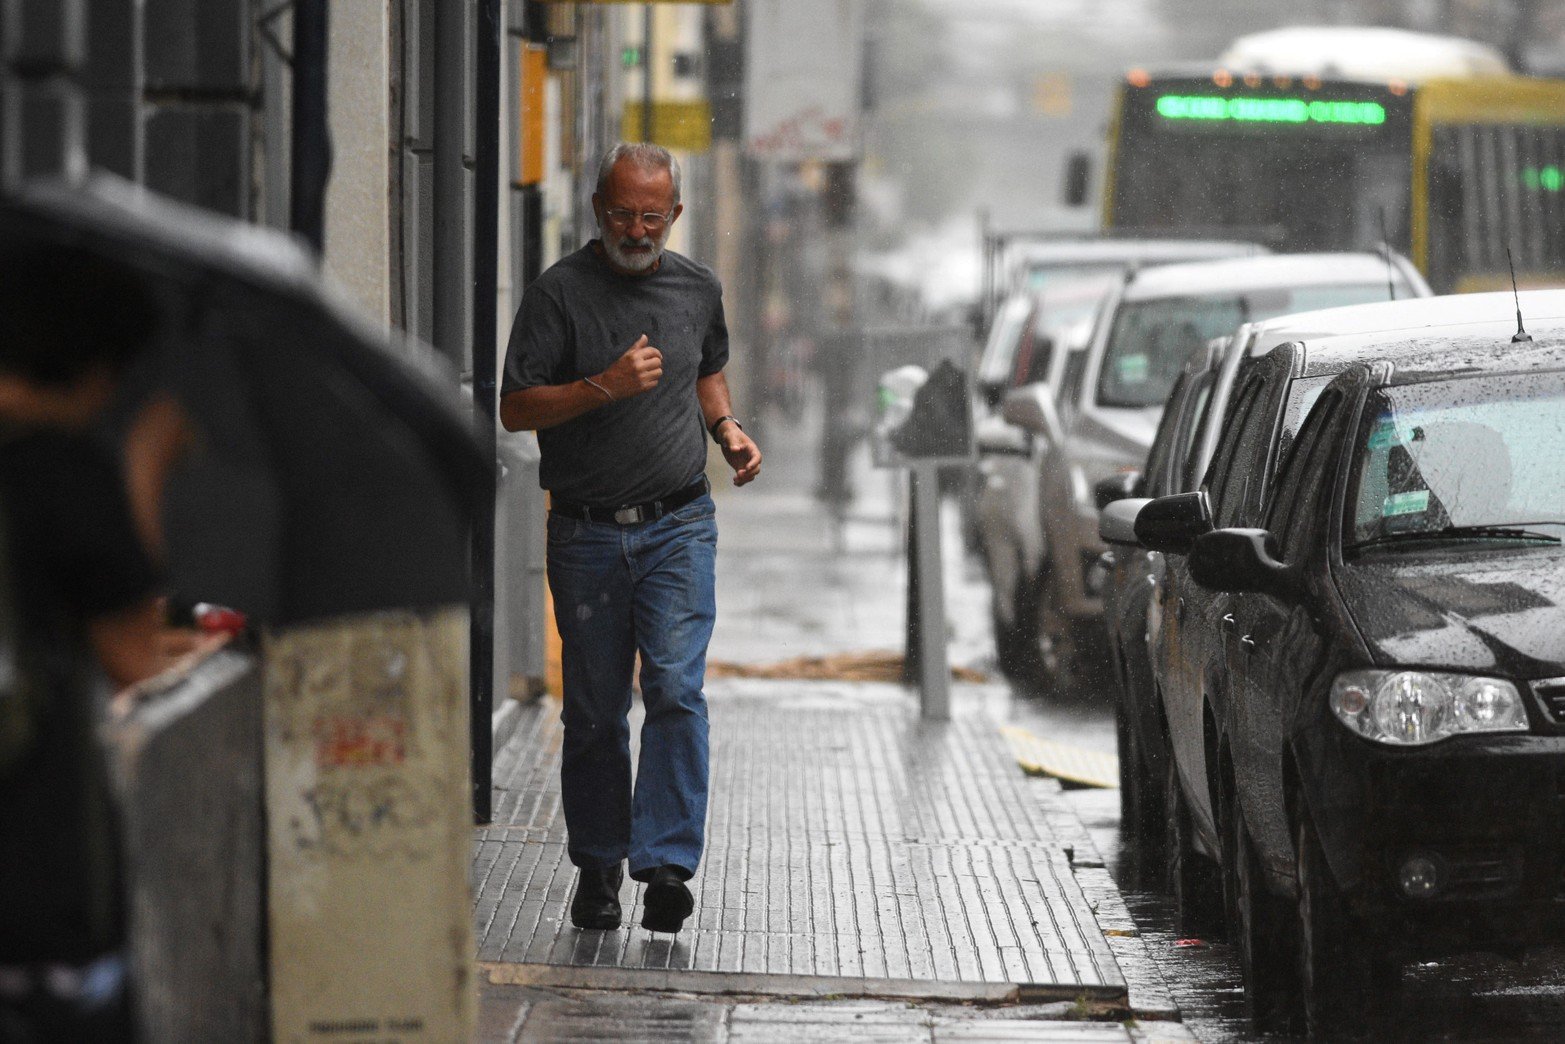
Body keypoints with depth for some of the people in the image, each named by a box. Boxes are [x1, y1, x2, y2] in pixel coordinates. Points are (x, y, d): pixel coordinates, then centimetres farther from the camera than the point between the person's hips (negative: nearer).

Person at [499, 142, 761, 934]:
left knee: (677, 691, -13)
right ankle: (597, 867, 19)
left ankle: (666, 864, -14)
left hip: (679, 526, 1)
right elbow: (515, 409, -9)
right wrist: (607, 387, -21)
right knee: (595, 711, 6)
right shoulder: (559, 293, -5)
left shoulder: (698, 289, 8)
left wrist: (725, 428, 7)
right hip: (587, 533, -1)